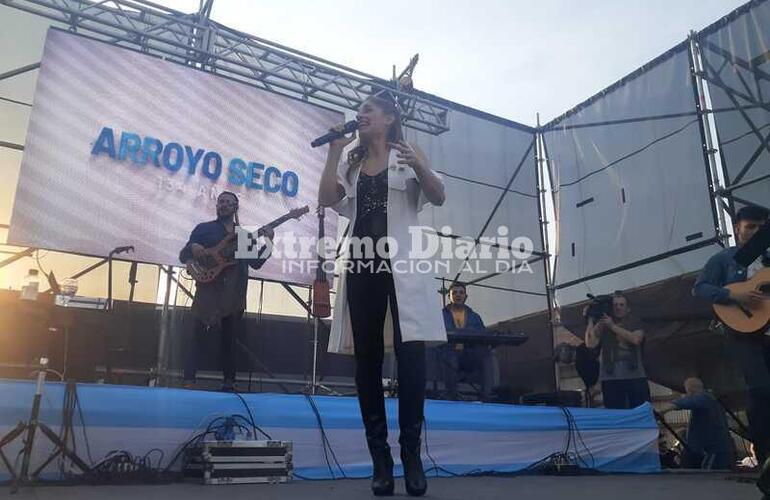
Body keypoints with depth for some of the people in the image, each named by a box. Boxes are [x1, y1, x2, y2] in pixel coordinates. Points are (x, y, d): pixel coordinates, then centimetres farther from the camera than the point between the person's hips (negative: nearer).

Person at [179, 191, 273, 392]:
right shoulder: (204, 228, 9)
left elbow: (256, 263, 11)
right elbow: (183, 256, 6)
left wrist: (268, 243, -3)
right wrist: (192, 248, -17)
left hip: (234, 294, 3)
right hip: (208, 290, -3)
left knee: (229, 339, 7)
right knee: (198, 336, -9)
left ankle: (229, 383, 14)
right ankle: (188, 382, -8)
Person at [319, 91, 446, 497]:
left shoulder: (407, 154, 10)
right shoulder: (351, 164, 20)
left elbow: (438, 197, -2)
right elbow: (327, 199, 5)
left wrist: (418, 165, -20)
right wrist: (334, 151, 5)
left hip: (402, 264, -3)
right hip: (362, 266, 4)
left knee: (410, 355, -11)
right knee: (367, 359, 0)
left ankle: (411, 456, -3)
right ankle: (380, 460, 6)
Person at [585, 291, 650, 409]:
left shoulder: (635, 324, 13)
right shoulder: (602, 326, 11)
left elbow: (636, 339, -8)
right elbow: (590, 344, -4)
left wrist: (613, 326, -10)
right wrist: (590, 320, -5)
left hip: (636, 377, 1)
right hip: (611, 379, -1)